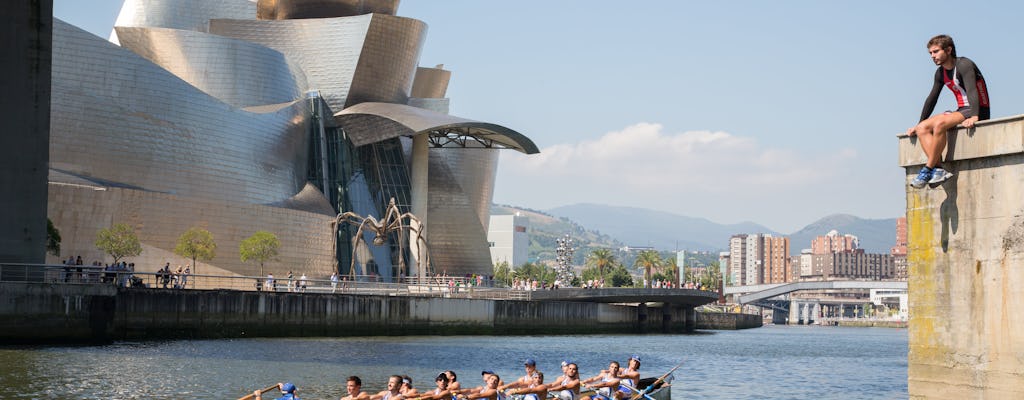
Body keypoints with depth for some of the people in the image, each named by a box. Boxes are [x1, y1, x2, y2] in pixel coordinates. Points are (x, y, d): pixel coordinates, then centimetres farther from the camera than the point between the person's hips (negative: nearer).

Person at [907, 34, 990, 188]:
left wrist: (974, 117, -40)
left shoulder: (964, 65, -12)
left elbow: (971, 90, -26)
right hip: (962, 111, 9)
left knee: (940, 123, -32)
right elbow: (932, 99, 20)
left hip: (978, 112, -9)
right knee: (922, 128, -9)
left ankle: (928, 169, -27)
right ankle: (938, 169, -25)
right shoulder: (941, 73, 13)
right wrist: (919, 124, 15)